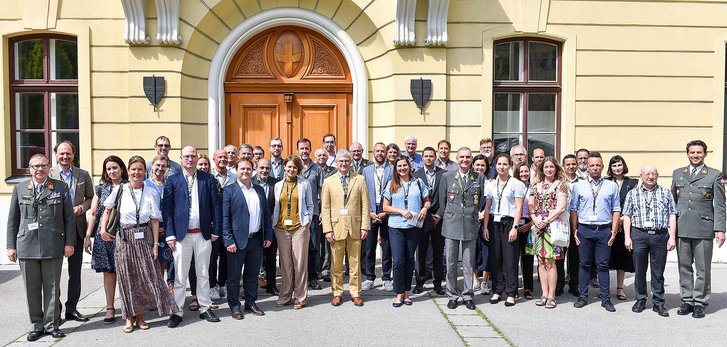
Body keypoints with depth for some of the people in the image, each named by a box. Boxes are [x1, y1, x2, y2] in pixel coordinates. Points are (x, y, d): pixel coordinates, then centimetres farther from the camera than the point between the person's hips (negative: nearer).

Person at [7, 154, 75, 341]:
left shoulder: (61, 187, 4)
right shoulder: (19, 189, 9)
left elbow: (69, 218, 4)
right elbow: (12, 220, 10)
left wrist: (69, 242, -1)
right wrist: (11, 246, 5)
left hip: (53, 248, -2)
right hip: (26, 247, 2)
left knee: (52, 288, 6)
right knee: (32, 289, 8)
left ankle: (53, 324, 16)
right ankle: (37, 325, 20)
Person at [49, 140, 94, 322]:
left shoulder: (83, 175, 7)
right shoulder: (48, 174, -1)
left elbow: (91, 197, 10)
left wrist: (81, 207, -9)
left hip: (76, 228, 2)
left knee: (75, 271, 8)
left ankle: (71, 308, 18)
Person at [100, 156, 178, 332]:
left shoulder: (151, 193, -1)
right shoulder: (120, 190, -2)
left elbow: (154, 220, 0)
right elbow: (107, 210, 12)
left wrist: (156, 244, -4)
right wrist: (103, 228, 0)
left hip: (144, 238, 0)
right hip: (124, 238, 0)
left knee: (146, 276, 3)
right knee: (126, 278, 6)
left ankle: (140, 316, 19)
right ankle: (130, 316, 19)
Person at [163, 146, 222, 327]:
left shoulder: (208, 179, 4)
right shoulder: (172, 181, 2)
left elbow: (216, 205, 4)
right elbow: (167, 209, -1)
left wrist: (216, 231, 0)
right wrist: (170, 234, -7)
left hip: (203, 234, 1)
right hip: (181, 235, -1)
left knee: (203, 274, 12)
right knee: (180, 277, 5)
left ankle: (205, 308, 23)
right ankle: (177, 312, 15)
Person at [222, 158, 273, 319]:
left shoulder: (259, 190, 11)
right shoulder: (228, 191, -5)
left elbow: (266, 214, 13)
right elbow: (224, 218, -9)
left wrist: (268, 236, 6)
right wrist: (229, 241, -15)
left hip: (257, 239, 5)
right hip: (237, 240, -5)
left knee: (252, 274, 14)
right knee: (234, 276, 6)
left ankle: (251, 303, 28)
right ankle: (234, 306, 19)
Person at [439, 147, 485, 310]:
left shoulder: (479, 178, 6)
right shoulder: (447, 177, 4)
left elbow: (481, 201, 13)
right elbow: (442, 201, 9)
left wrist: (477, 217, 11)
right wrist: (446, 218, 10)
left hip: (470, 225, 1)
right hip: (451, 224, 0)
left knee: (469, 263, 6)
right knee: (451, 263, 3)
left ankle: (468, 295, 17)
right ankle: (452, 295, 15)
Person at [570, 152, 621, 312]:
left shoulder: (611, 186, 7)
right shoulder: (578, 186, 6)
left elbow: (616, 210, 6)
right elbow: (573, 209, 8)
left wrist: (614, 231, -1)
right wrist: (574, 230, 3)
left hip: (604, 230, 0)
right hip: (584, 229, 0)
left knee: (603, 265, 4)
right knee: (584, 264, 7)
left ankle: (605, 299, 12)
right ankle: (583, 296, 15)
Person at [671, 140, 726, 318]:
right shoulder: (677, 174, 12)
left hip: (704, 228, -3)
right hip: (681, 228, 3)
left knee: (703, 268, 3)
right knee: (684, 267, 9)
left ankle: (700, 302, 12)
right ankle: (687, 300, 19)